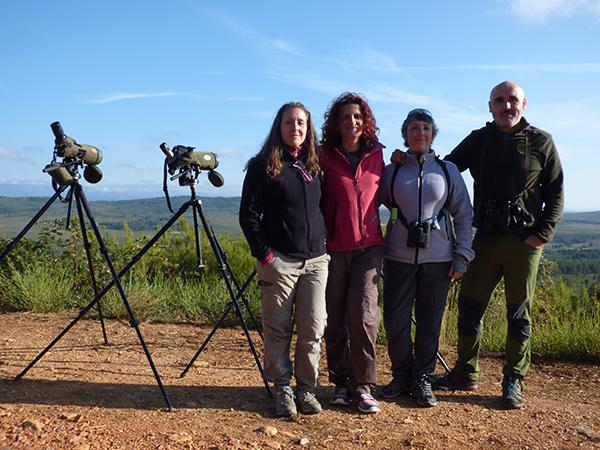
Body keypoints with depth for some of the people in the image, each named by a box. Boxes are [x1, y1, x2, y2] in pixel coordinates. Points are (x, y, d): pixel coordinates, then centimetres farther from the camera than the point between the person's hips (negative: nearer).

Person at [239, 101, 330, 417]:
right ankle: (282, 389, 19)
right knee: (278, 330, 4)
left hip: (315, 260, 4)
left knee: (313, 329, 4)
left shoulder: (315, 165, 13)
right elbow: (248, 214, -4)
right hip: (279, 261, -4)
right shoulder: (262, 166, -1)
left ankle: (306, 388, 19)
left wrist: (323, 243, 10)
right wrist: (263, 254, -9)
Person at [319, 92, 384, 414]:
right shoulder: (325, 157, 0)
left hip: (368, 247, 1)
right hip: (333, 248, -1)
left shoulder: (376, 155, 8)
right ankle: (340, 383, 20)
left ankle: (363, 387, 5)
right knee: (335, 319, 6)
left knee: (363, 315, -7)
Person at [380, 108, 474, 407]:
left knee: (430, 322, 6)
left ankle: (423, 380, 22)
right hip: (398, 258, 0)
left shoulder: (448, 170, 6)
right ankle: (402, 376, 22)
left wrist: (462, 256, 1)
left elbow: (464, 214, 8)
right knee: (395, 320, 2)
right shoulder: (392, 171, 6)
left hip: (437, 259, 0)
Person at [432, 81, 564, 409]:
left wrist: (542, 234, -8)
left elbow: (555, 194, 3)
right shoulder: (478, 140, 9)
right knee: (469, 307, 5)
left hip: (524, 241, -2)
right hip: (485, 238, 3)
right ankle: (465, 373, 22)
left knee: (519, 314, 5)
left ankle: (514, 382, 18)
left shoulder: (541, 142, 3)